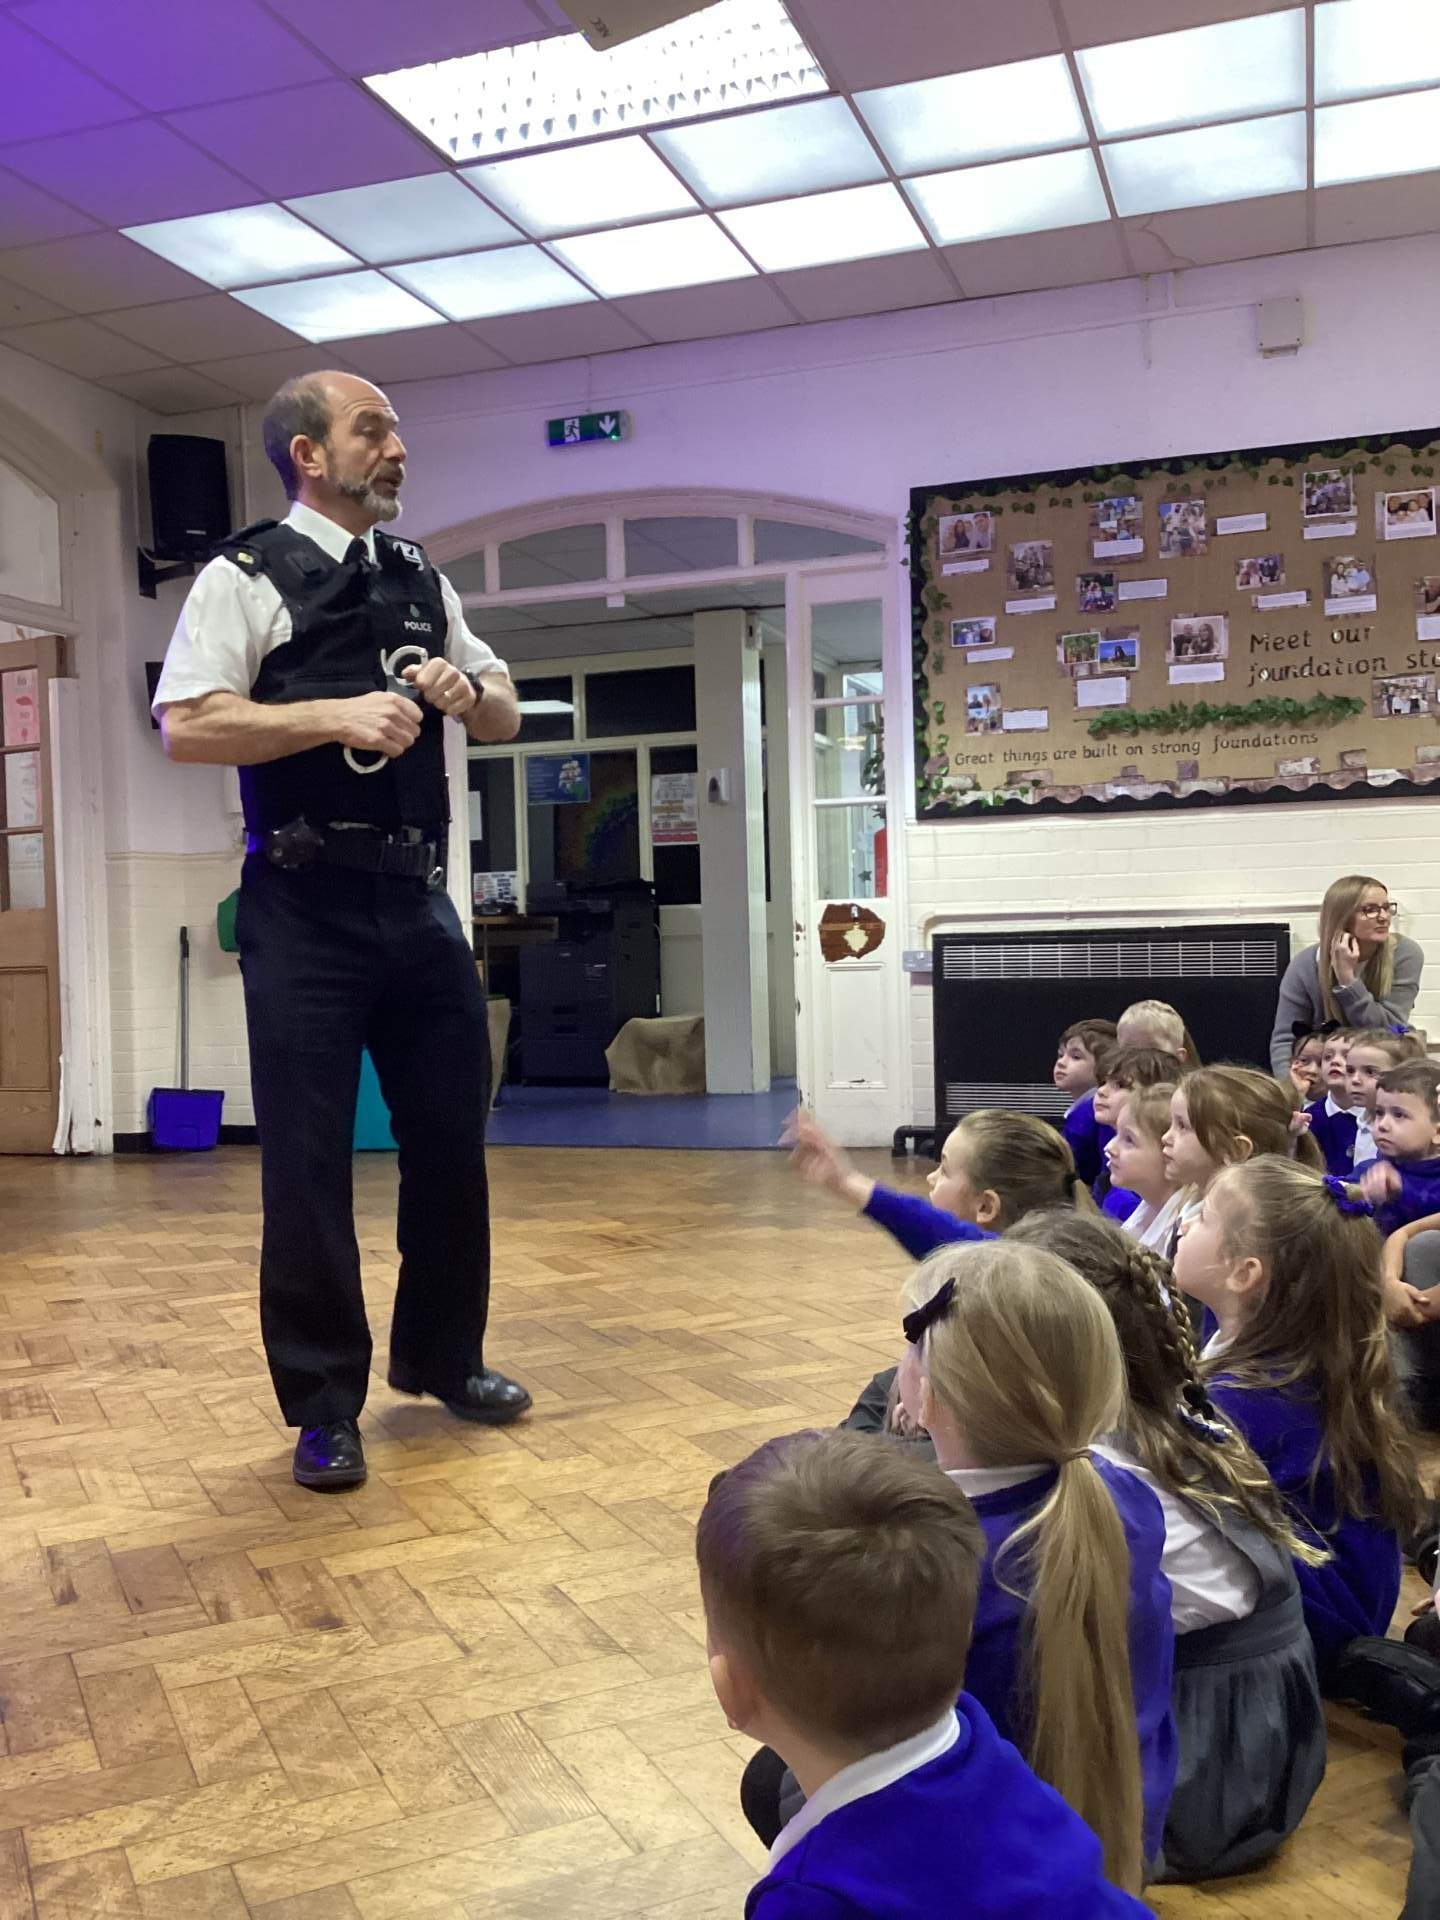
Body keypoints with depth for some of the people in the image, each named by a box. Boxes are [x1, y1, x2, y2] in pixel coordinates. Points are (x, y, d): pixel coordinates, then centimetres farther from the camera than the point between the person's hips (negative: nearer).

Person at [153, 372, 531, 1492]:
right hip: (306, 905, -6)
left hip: (419, 897, 6)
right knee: (308, 1156, 1)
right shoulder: (248, 578, -2)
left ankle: (441, 1357, 32)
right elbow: (183, 725, -11)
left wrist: (465, 690, 0)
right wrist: (337, 714, -19)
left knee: (452, 1135, 12)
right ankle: (324, 1406, 16)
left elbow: (505, 716, 22)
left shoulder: (424, 584, 16)